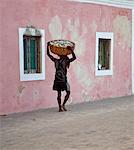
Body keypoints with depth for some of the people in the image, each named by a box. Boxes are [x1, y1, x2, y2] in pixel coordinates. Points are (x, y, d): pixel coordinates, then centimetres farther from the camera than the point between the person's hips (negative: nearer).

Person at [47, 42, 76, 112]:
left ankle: (60, 107, 11)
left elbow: (49, 54, 13)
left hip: (57, 80, 5)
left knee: (59, 94, 10)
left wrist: (48, 46, 17)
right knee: (68, 92, 10)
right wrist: (71, 50, -10)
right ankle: (63, 105, -2)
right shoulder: (66, 61, -9)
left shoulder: (56, 61, 3)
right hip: (63, 80, -5)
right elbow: (74, 57, -10)